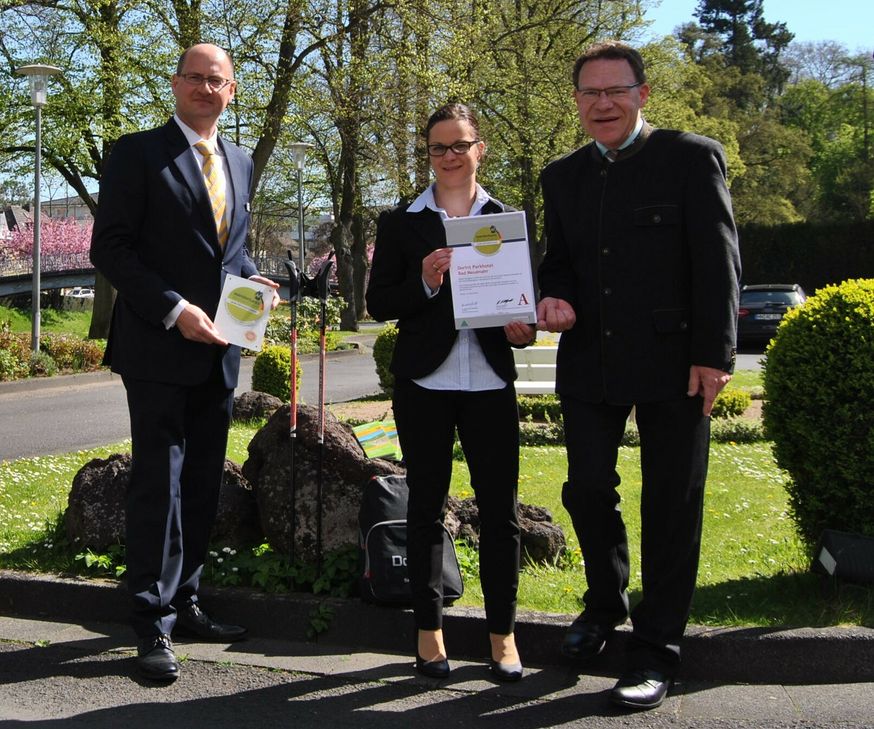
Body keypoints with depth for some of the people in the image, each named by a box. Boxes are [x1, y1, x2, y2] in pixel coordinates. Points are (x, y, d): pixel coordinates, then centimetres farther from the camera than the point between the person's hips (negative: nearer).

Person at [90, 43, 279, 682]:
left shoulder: (240, 162, 15)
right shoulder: (138, 153, -4)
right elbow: (109, 248, -9)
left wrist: (252, 282, 2)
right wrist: (175, 310, -17)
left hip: (218, 348, 7)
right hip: (158, 347, -6)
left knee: (203, 485, 11)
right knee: (159, 481, -5)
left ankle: (183, 603, 22)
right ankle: (154, 623, 3)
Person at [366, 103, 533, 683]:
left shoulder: (507, 218, 9)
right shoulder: (401, 223, 5)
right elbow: (378, 303, 2)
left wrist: (523, 327, -7)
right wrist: (424, 284, -16)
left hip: (491, 381, 1)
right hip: (424, 381, -1)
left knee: (500, 505, 2)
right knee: (426, 503, 7)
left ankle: (502, 632, 15)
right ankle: (429, 629, 19)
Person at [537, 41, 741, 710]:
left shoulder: (692, 157, -3)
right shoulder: (562, 177, 12)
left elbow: (718, 262, -7)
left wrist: (714, 355, -13)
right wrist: (558, 299, -4)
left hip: (673, 362, -4)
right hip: (590, 361, 5)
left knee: (671, 507, 3)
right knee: (587, 491, 8)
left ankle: (656, 653, 14)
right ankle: (605, 603, 36)